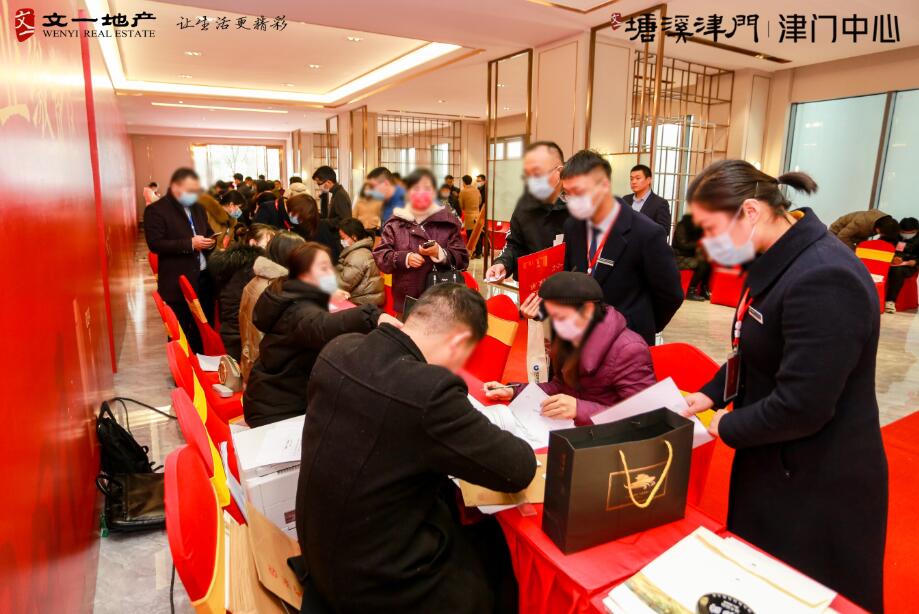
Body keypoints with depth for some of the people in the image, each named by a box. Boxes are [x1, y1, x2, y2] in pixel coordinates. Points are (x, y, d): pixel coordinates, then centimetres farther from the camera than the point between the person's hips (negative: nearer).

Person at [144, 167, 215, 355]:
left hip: (203, 278, 7)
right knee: (181, 332, 4)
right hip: (178, 283, -7)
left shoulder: (198, 208, 14)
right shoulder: (156, 210, -8)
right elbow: (155, 243, -17)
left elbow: (208, 233, 22)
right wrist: (190, 243, -24)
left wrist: (209, 242, -3)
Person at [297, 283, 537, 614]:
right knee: (504, 546, 13)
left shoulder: (338, 350, -9)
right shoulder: (429, 390, -32)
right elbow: (519, 469, -20)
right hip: (380, 585, -7)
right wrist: (486, 437, 0)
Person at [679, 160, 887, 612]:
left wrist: (728, 427, -13)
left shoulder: (821, 279, -28)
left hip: (819, 488, -9)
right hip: (775, 465, 9)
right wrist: (712, 394, 2)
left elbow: (801, 408, -28)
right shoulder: (777, 261, 4)